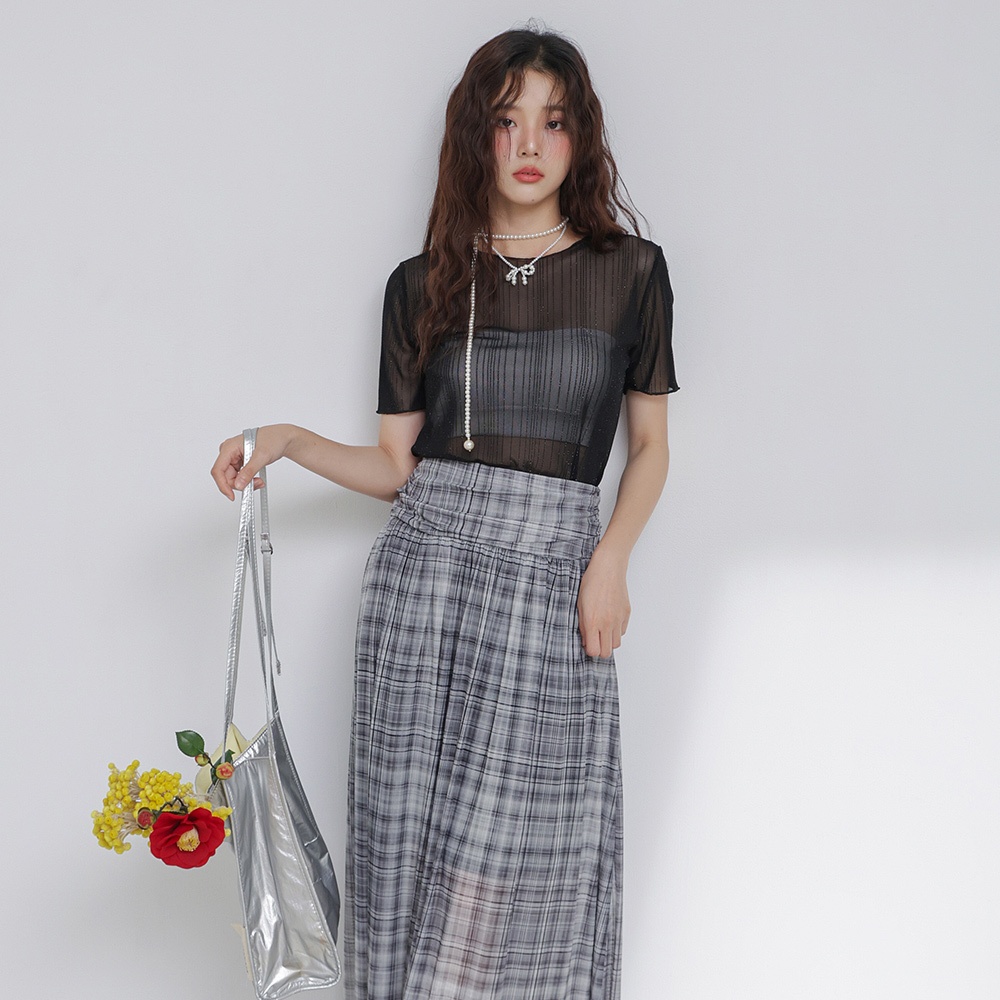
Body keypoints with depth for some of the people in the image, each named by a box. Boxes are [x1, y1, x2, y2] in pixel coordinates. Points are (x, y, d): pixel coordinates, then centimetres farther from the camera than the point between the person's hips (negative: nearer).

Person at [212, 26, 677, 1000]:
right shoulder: (422, 285, 9)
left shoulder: (630, 270, 6)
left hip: (554, 573, -1)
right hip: (425, 563, 1)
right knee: (414, 830, 2)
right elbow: (396, 464, 10)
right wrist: (288, 439, -6)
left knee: (526, 852, -3)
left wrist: (610, 559, -5)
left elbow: (649, 445, 10)